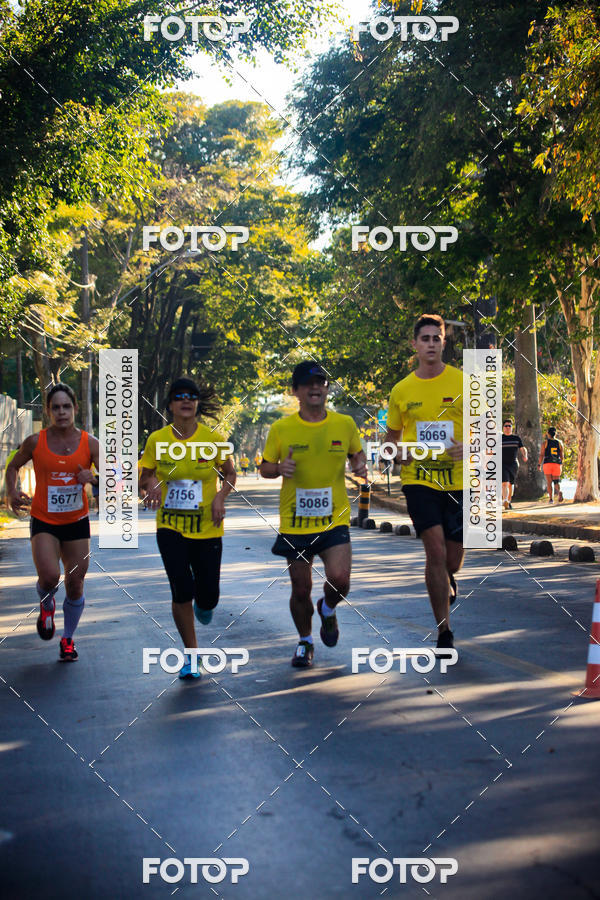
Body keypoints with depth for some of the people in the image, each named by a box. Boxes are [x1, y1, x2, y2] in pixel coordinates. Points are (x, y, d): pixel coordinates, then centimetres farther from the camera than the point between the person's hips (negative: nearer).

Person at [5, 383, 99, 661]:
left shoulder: (90, 443, -3)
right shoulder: (35, 442, -5)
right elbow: (13, 466, 12)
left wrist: (93, 480, -21)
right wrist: (12, 493, -5)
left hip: (77, 523, 2)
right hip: (44, 522, -2)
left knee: (75, 585, 4)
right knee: (49, 576, -22)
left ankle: (67, 640, 27)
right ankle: (46, 606, 16)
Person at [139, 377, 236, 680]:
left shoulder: (213, 439, -5)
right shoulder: (157, 440, -3)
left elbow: (230, 474, 8)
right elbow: (144, 477, 7)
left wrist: (220, 496, -11)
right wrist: (150, 484, -17)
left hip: (207, 528, 0)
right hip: (170, 527, 0)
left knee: (208, 596, 1)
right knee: (181, 592, -10)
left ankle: (203, 604, 43)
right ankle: (191, 656, 11)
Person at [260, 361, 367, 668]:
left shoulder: (345, 424, 1)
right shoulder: (280, 429, -3)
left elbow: (356, 452, 19)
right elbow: (265, 468, 6)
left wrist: (359, 464, -4)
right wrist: (279, 468, -16)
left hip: (334, 519, 0)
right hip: (295, 523, 0)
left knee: (339, 579, -16)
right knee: (300, 589, 5)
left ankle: (327, 609, 21)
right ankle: (304, 642, 32)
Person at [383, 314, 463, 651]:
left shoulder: (463, 382, -2)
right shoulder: (401, 390, 4)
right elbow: (392, 436, 16)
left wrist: (468, 447, -17)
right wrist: (397, 453, -6)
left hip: (458, 481, 0)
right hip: (419, 480, 0)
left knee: (453, 560, 7)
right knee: (436, 551, -12)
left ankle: (447, 580, 48)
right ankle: (444, 631, 0)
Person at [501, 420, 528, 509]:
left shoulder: (516, 438, 10)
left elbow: (523, 449, 6)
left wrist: (525, 455, -14)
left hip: (513, 464, 3)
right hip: (503, 464, -3)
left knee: (511, 484, 12)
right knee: (505, 482, -18)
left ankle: (509, 501, 28)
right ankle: (505, 501, -31)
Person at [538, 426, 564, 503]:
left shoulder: (545, 443, 1)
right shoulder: (560, 443, 8)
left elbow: (541, 455, -5)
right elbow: (562, 456, 8)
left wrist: (539, 465, 2)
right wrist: (561, 464, 23)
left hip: (547, 463, -2)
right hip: (557, 464, 2)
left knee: (549, 482, 5)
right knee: (556, 481, 9)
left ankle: (551, 498, -4)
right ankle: (558, 491, -24)